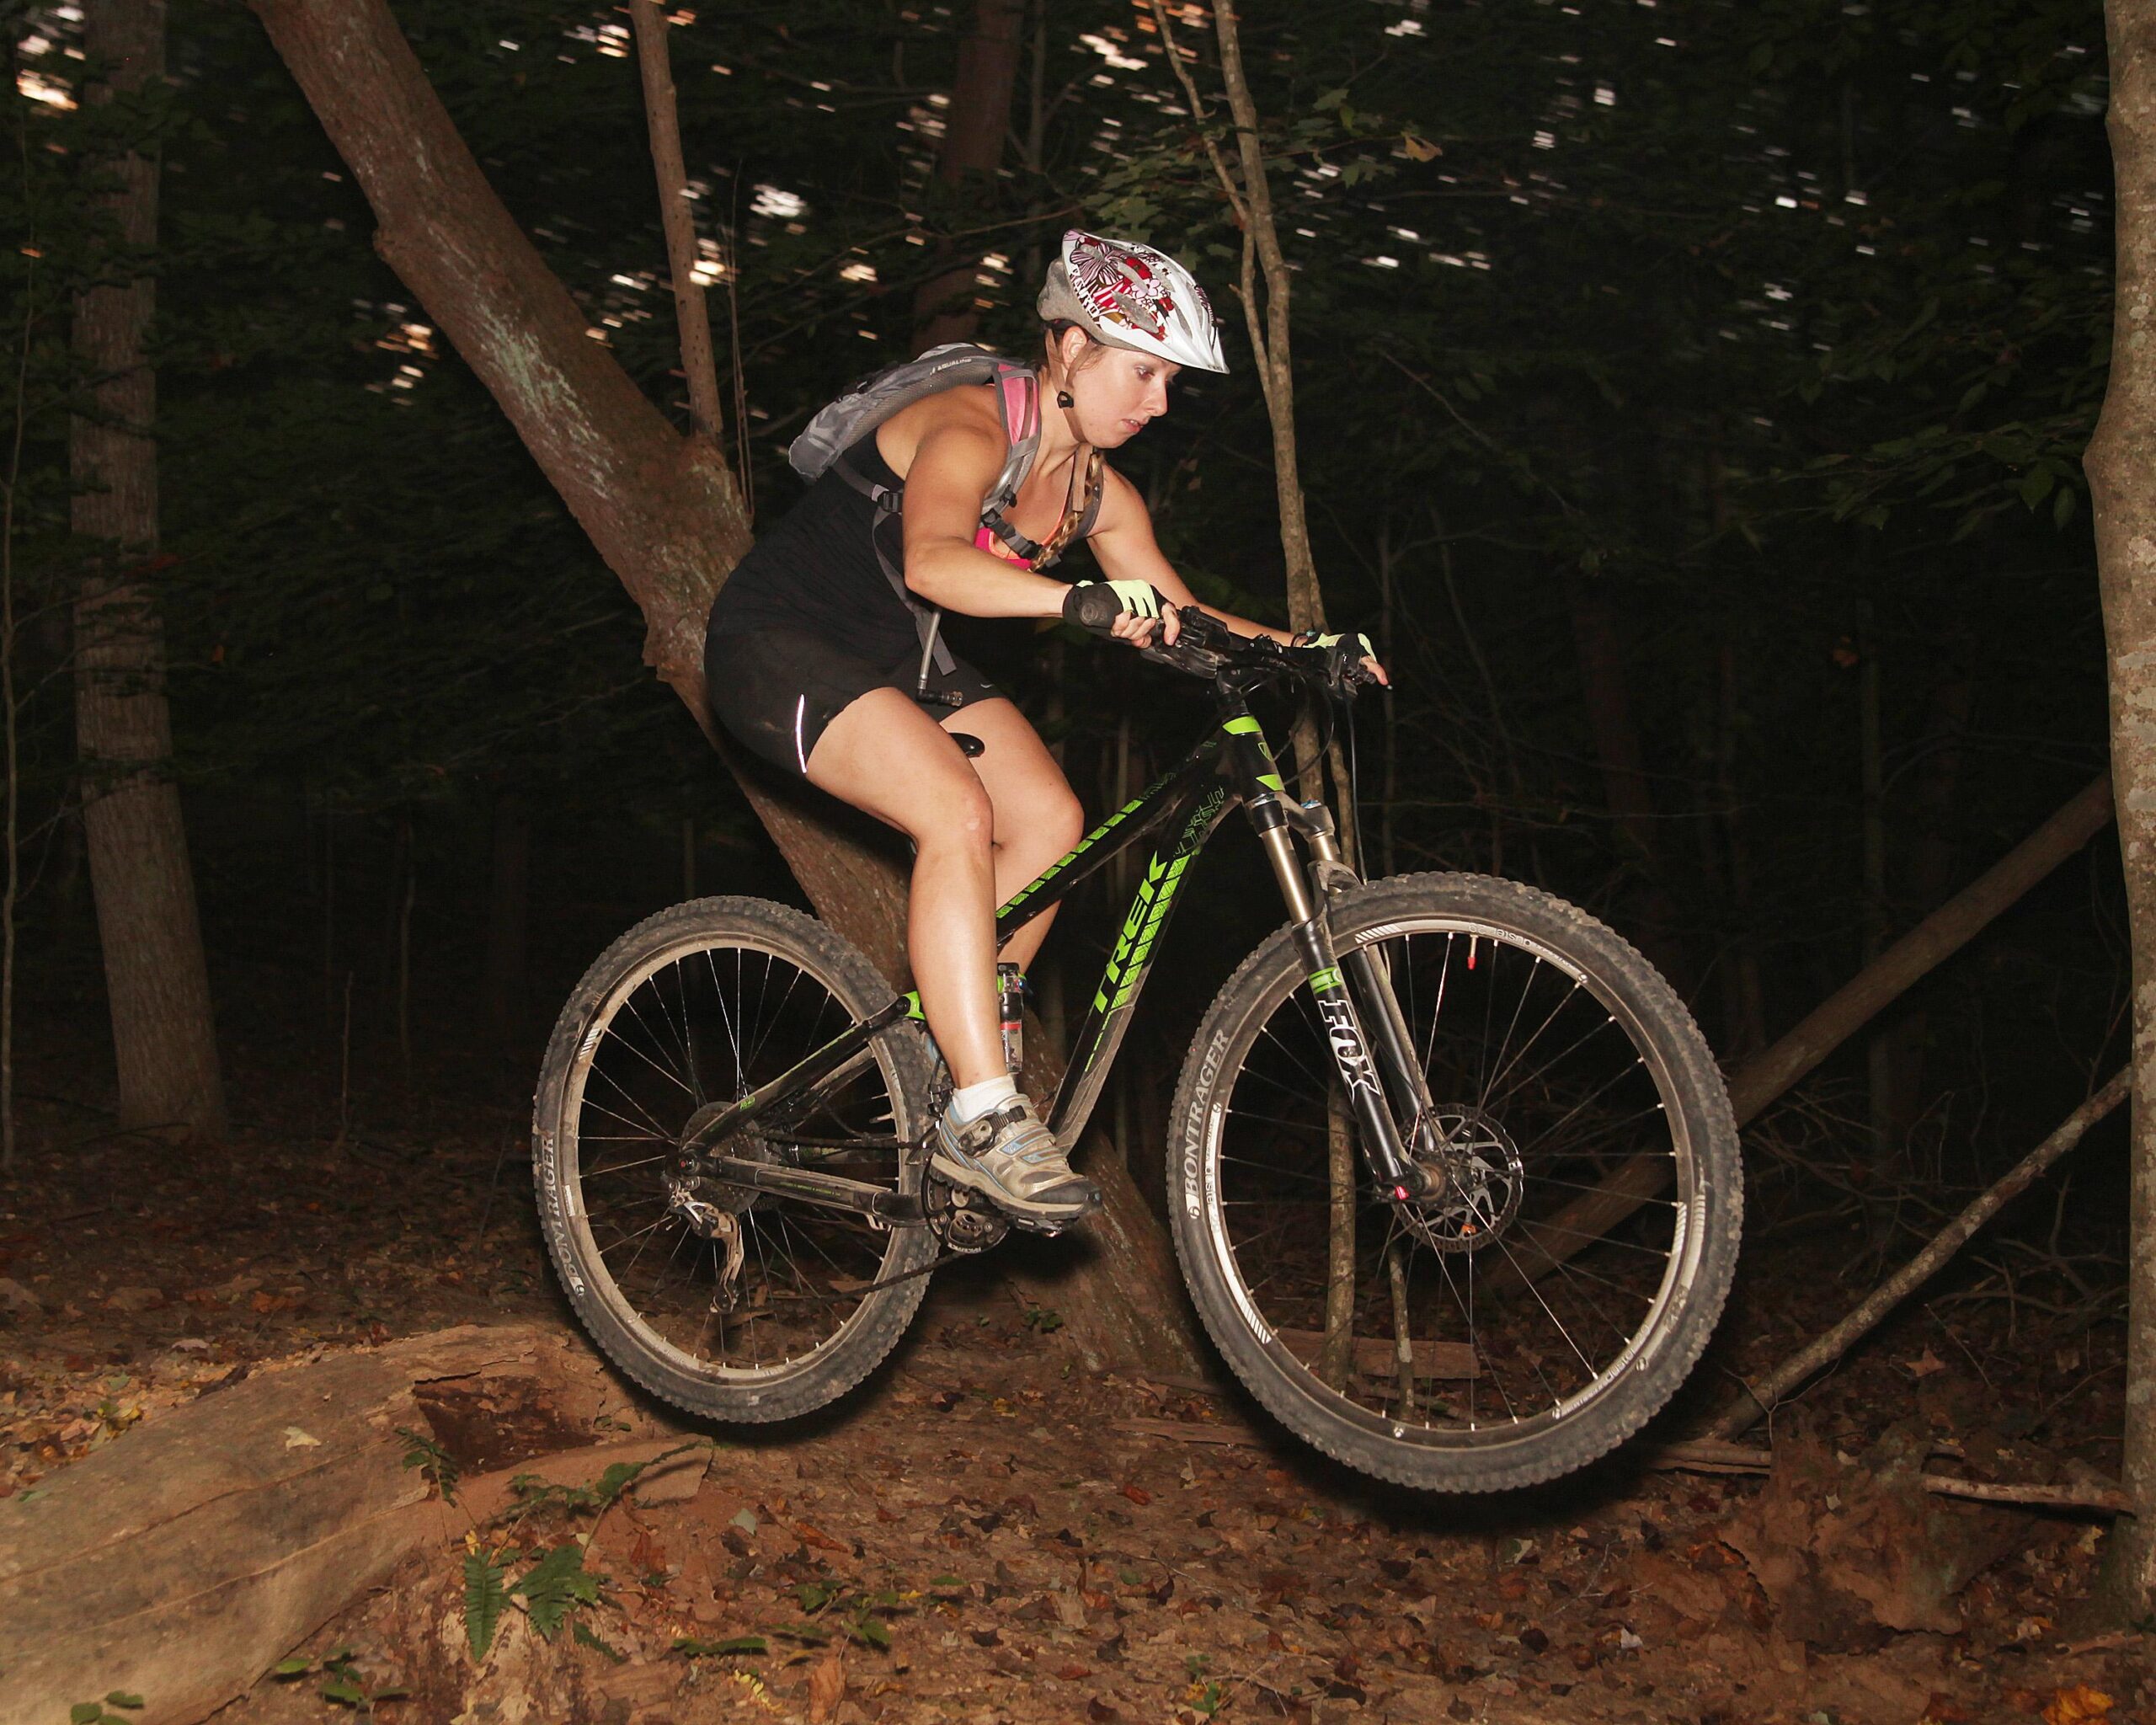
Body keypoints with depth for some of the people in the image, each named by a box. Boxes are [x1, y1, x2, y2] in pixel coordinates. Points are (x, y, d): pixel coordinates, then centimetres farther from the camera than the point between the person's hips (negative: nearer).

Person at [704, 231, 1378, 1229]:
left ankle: (947, 1044, 7)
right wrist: (1080, 601, -59)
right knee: (958, 812, -28)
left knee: (1049, 820, -9)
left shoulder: (1097, 494, 1)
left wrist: (1296, 647, -13)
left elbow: (1172, 613, 3)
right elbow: (933, 560, -45)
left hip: (895, 660, 9)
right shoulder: (970, 432, -25)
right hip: (780, 641, -9)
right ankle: (983, 1119, -27)